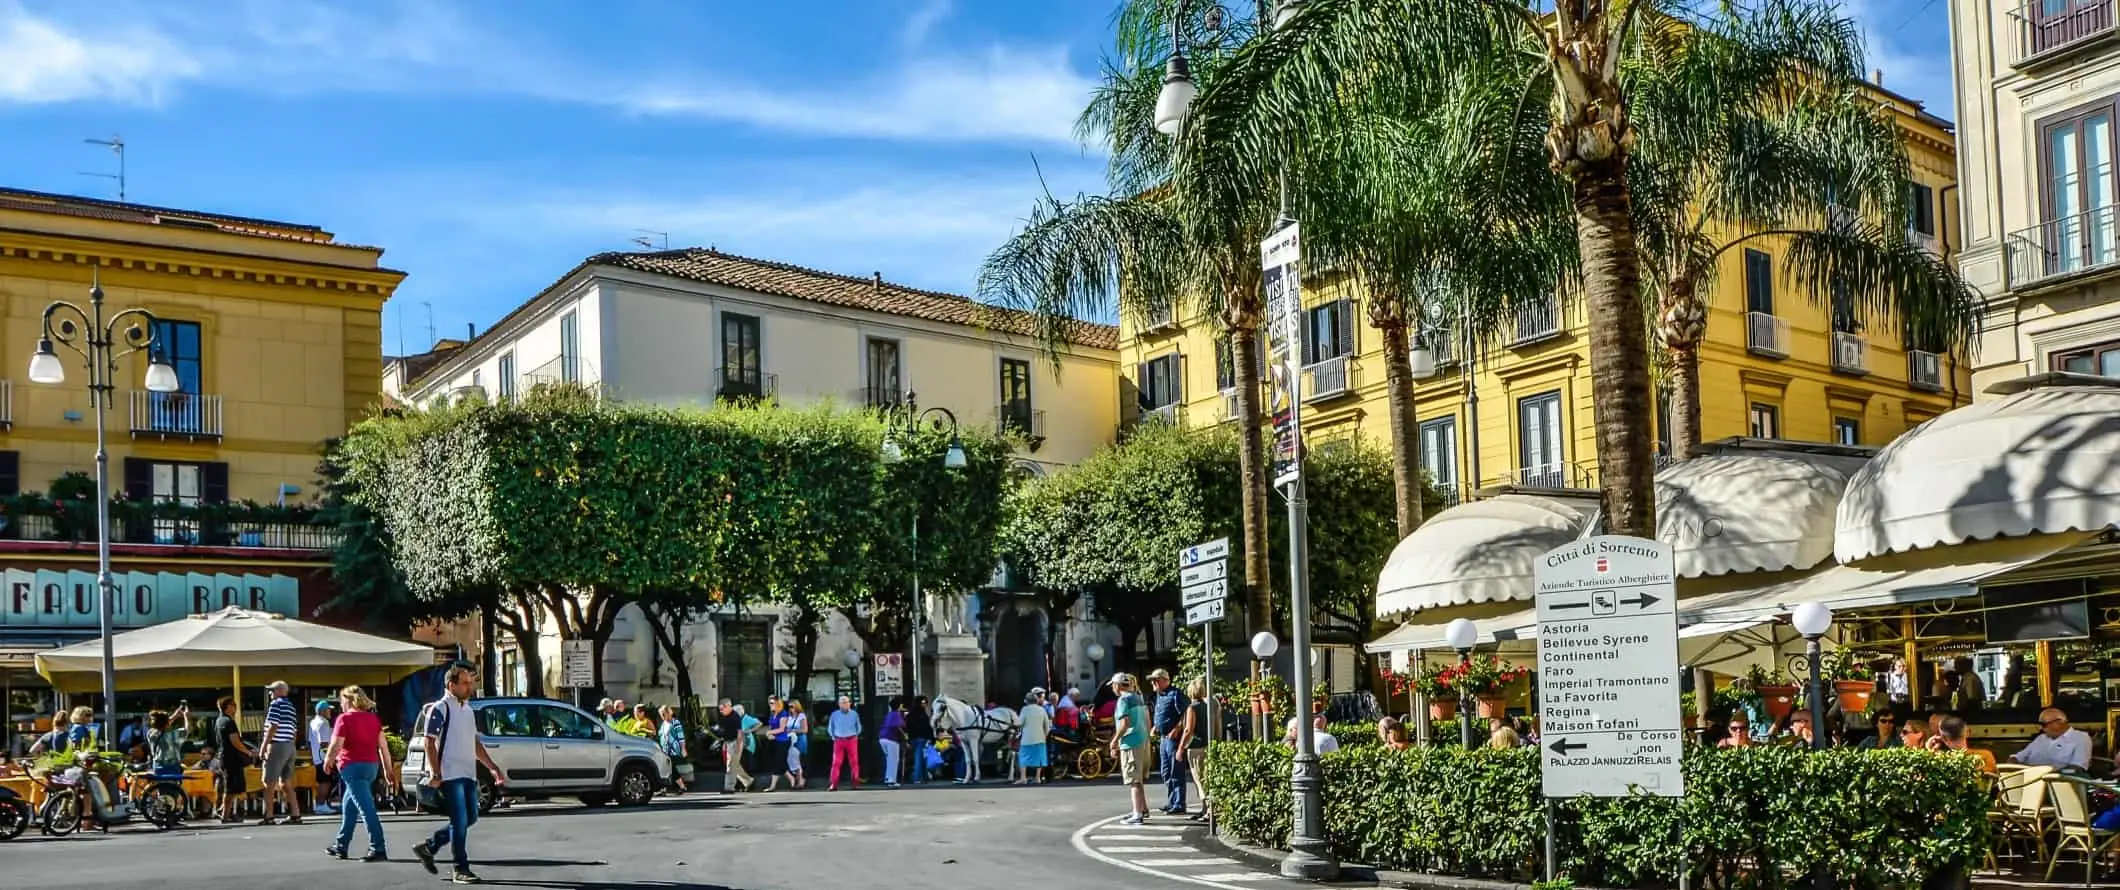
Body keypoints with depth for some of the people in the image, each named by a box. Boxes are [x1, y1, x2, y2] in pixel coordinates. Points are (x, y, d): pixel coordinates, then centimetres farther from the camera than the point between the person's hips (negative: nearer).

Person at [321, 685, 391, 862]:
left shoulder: (344, 719, -7)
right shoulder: (374, 718, 10)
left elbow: (335, 745, -11)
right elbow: (383, 745, 8)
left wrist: (327, 761, 7)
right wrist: (387, 768, 12)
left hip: (352, 766, -7)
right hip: (371, 765, 7)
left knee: (366, 808, -11)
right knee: (348, 805, 21)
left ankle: (378, 848, -16)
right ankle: (340, 846, 28)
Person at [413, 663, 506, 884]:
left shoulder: (468, 709, 17)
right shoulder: (440, 708, -7)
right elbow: (429, 742, -12)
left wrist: (493, 768, 15)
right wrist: (435, 774, -18)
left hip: (468, 774, 8)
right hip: (450, 774, -8)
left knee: (470, 818, 11)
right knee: (460, 821, -7)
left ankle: (428, 847, 24)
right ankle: (461, 870, 0)